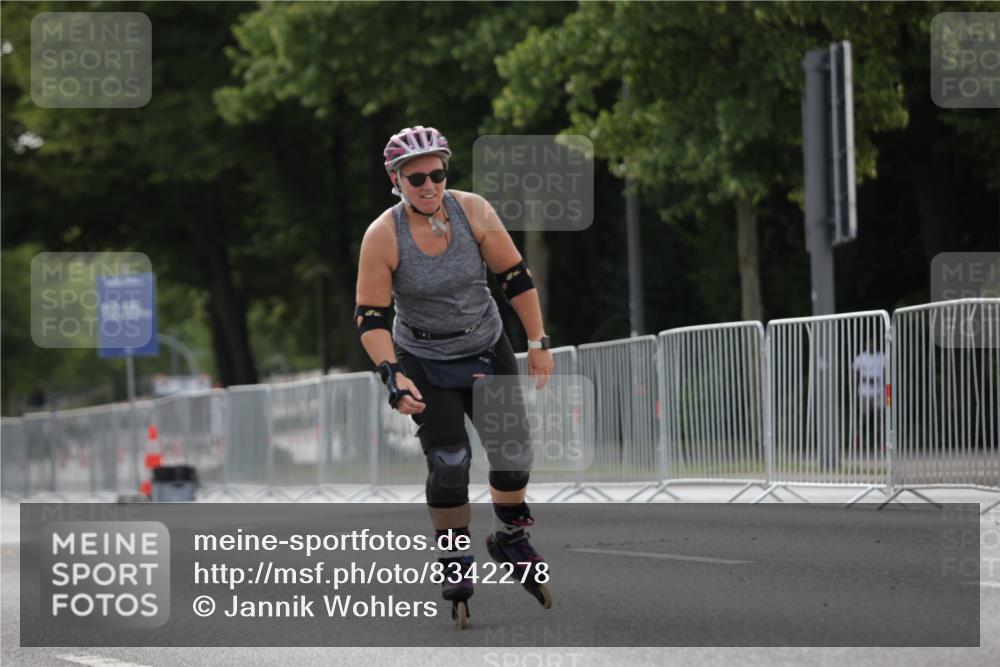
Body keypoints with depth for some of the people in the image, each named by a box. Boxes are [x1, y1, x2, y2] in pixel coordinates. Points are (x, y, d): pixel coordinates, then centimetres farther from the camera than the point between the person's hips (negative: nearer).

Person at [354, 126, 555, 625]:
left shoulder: (473, 212, -16)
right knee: (447, 462, -11)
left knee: (514, 452, 1)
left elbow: (515, 277, -6)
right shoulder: (382, 236, -21)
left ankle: (510, 539, 27)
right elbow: (371, 316, -17)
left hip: (489, 351, 3)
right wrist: (393, 376, -28)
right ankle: (454, 564, 6)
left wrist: (538, 343, -4)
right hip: (425, 364, -2)